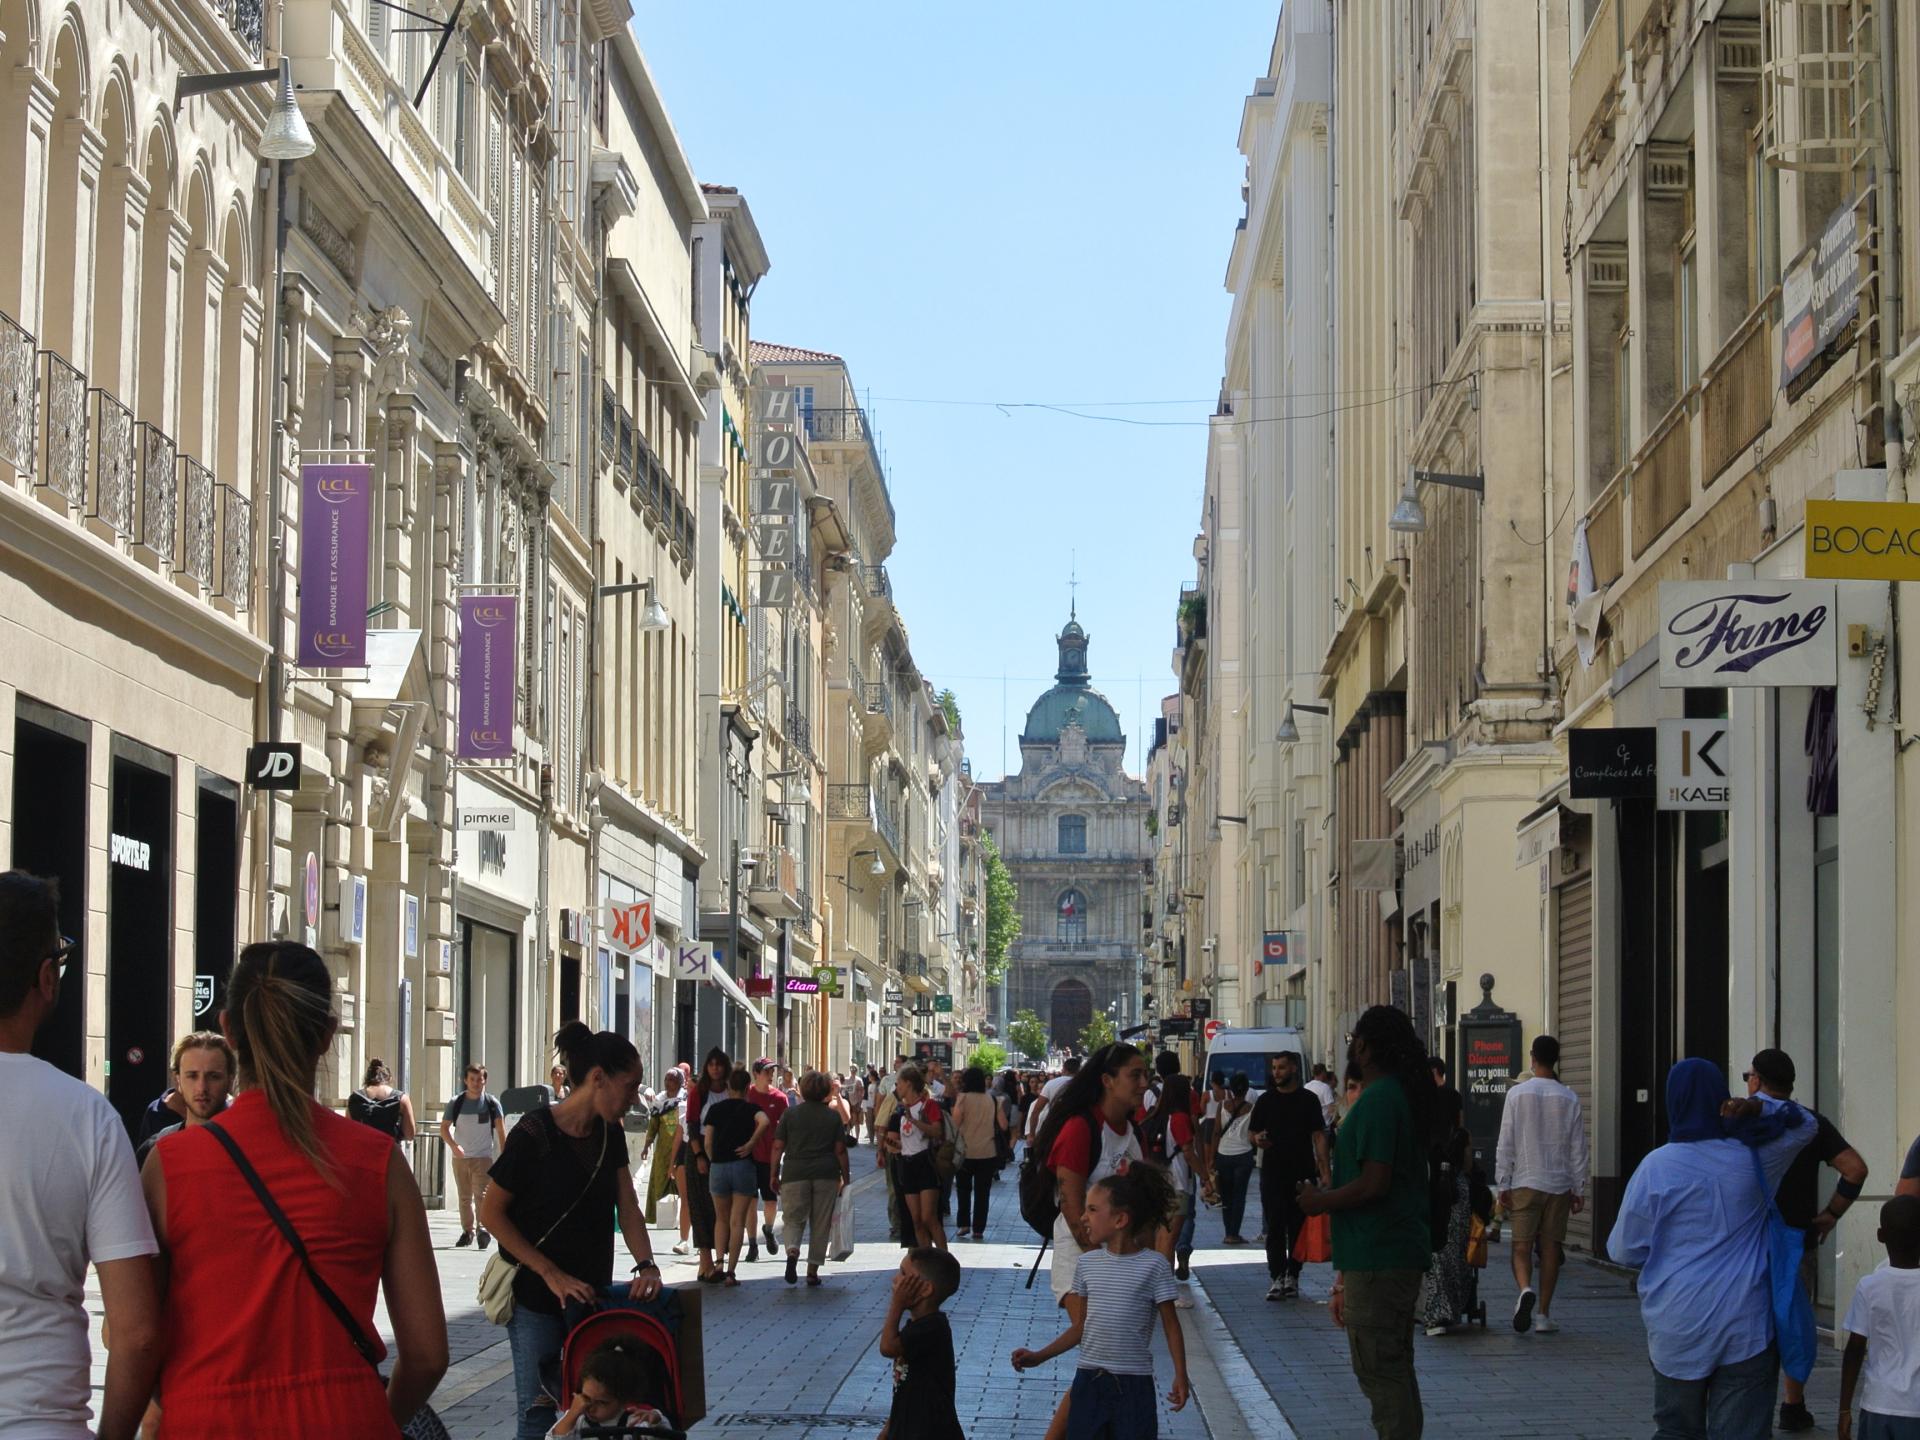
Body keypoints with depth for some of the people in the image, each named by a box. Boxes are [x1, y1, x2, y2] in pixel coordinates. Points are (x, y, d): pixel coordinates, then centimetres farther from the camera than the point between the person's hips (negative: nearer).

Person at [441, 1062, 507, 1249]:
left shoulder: (492, 1103, -2)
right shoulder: (456, 1102, 2)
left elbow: (501, 1131, 0)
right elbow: (444, 1128, 1)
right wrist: (454, 1146, -16)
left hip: (483, 1156, -3)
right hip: (460, 1157, 3)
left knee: (481, 1193, -17)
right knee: (464, 1197, 10)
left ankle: (482, 1228, -25)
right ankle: (467, 1231, 19)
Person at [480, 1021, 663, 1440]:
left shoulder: (610, 1135, 4)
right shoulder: (534, 1134, -17)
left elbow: (627, 1208, 2)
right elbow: (491, 1212, -14)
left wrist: (646, 1265, -18)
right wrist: (551, 1274, -17)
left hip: (590, 1293, 6)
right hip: (535, 1296, -6)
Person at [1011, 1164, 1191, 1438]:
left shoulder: (1154, 1265, -8)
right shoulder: (1088, 1263, 4)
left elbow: (1171, 1325, -3)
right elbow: (1080, 1326, 11)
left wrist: (1181, 1376, -7)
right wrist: (1039, 1356, 6)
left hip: (1134, 1384, -4)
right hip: (1089, 1379, 4)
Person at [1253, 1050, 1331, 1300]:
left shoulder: (1308, 1099, 4)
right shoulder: (1266, 1100, 9)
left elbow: (1319, 1136, 1)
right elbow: (1253, 1131, 14)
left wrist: (1325, 1170, -7)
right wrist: (1258, 1139, -12)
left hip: (1303, 1173, -1)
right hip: (1273, 1173, 1)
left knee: (1298, 1227, 3)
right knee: (1275, 1227, -4)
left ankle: (1292, 1277, 11)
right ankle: (1277, 1278, -4)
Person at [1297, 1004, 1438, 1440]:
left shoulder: (1378, 1100, -19)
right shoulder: (1405, 1093, 13)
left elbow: (1374, 1183, -24)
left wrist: (1321, 1201, -10)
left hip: (1376, 1258, -10)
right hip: (1402, 1252, 11)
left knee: (1378, 1369, -7)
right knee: (1395, 1366, 18)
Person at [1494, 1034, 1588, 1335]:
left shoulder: (1517, 1094, -3)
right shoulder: (1569, 1099, 2)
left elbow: (1505, 1144, -3)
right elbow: (1578, 1149, 4)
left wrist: (1502, 1185, 2)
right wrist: (1579, 1189, 10)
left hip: (1525, 1183, -2)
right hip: (1559, 1184, 2)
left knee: (1522, 1245, 1)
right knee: (1551, 1248, 7)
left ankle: (1525, 1289, -27)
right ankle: (1544, 1315, 8)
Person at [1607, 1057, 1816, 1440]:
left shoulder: (1657, 1167, -8)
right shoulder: (1753, 1158, 0)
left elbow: (1624, 1250, -3)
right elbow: (1803, 1125, 20)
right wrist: (1757, 1107, 0)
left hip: (1678, 1331, -1)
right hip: (1746, 1331, 1)